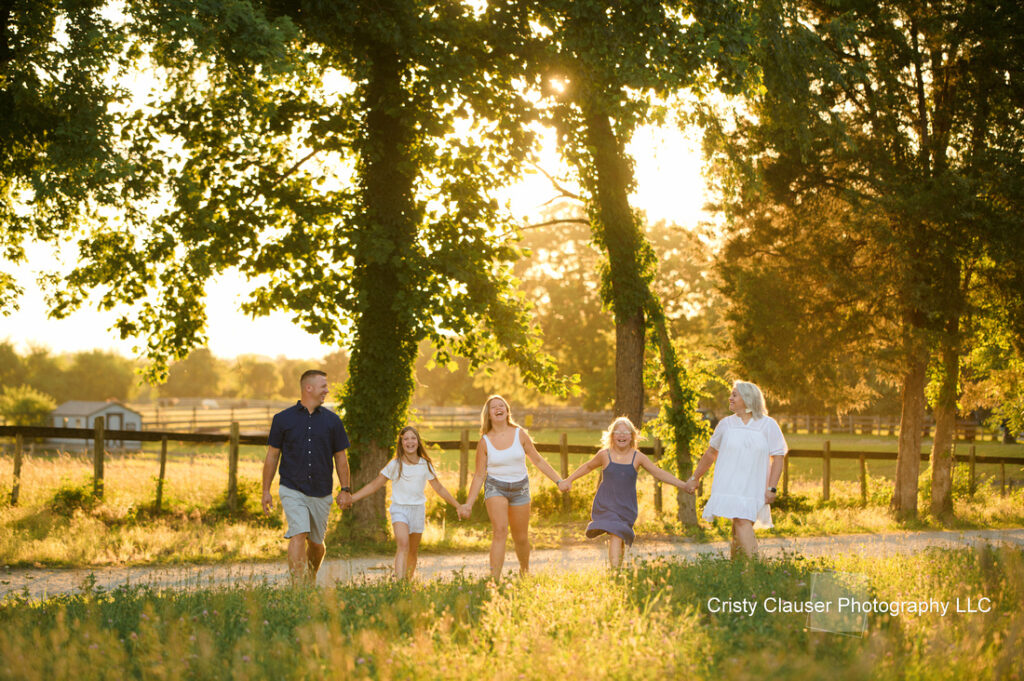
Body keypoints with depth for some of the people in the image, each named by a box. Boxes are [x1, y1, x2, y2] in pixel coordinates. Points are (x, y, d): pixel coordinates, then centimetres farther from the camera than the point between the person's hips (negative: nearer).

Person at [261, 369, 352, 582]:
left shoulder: (332, 420, 6)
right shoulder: (283, 419, 1)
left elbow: (340, 457, 10)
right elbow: (272, 455, 6)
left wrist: (345, 489, 4)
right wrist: (266, 490, 3)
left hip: (321, 493, 2)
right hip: (292, 490, -2)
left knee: (316, 542, 10)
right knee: (298, 535, -18)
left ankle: (312, 578, 35)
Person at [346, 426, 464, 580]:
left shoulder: (425, 465, 6)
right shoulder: (394, 465, 0)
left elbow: (439, 489, 15)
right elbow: (374, 485, 4)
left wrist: (458, 506, 13)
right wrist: (351, 498, -2)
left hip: (418, 510, 3)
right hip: (399, 509, -3)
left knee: (413, 551, 8)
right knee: (403, 545, -23)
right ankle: (399, 581, -34)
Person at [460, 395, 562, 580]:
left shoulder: (520, 434, -2)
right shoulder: (484, 442, -4)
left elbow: (538, 460, 8)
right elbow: (479, 475, 1)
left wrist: (559, 481, 6)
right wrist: (468, 504, -3)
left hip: (520, 488, 2)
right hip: (495, 487, -2)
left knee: (521, 538, 8)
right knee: (500, 531, -22)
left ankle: (525, 569, 37)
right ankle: (495, 579, -23)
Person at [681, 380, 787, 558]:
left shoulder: (768, 425, 3)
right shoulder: (726, 424, 10)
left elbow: (778, 457, 2)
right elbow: (710, 453, 20)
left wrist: (771, 488, -6)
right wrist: (694, 479, 24)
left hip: (754, 489, 0)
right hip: (729, 488, 0)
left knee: (739, 532, -1)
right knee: (742, 523, -18)